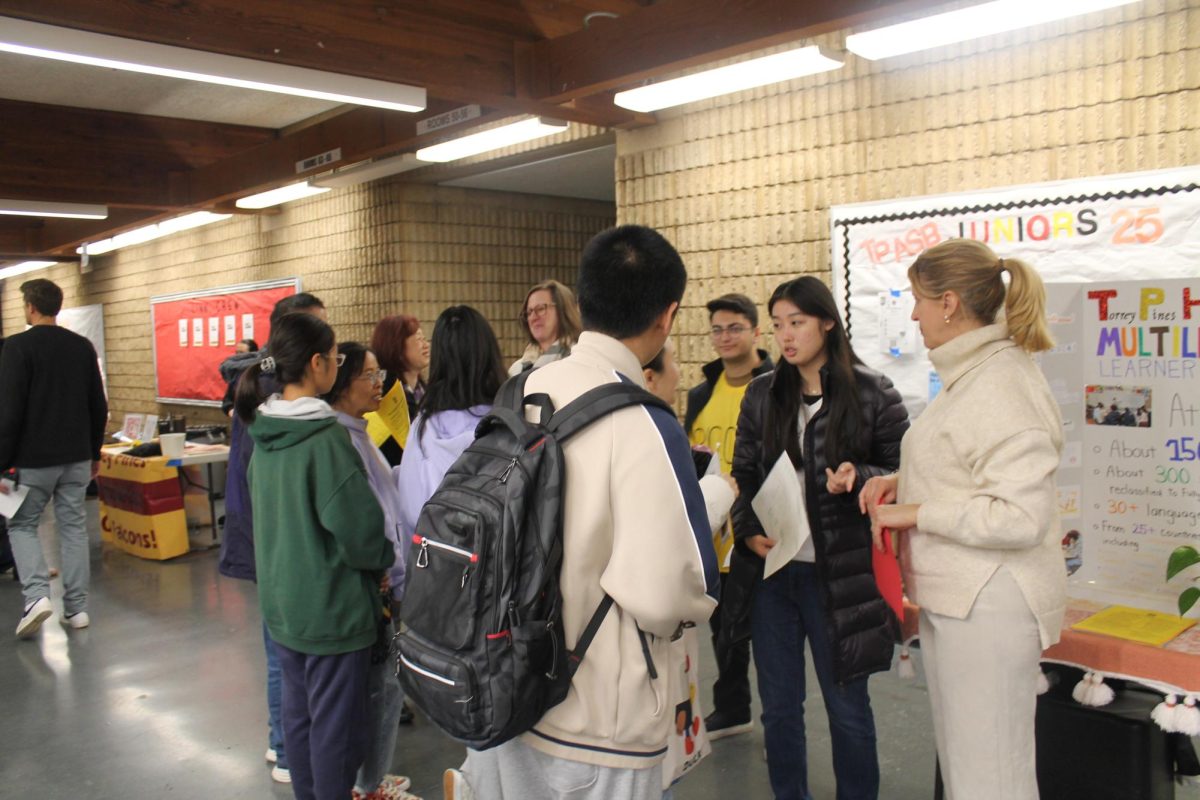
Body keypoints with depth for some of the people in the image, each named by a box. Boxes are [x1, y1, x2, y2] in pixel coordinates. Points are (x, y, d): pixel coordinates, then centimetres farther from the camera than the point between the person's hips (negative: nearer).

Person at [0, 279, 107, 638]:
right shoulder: (83, 346, 5)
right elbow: (99, 407, 9)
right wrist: (95, 452, 18)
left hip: (34, 458, -4)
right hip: (77, 457, 4)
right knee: (73, 527, 9)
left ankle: (36, 595, -6)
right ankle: (76, 607, 11)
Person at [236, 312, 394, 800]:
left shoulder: (264, 435, 2)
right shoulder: (326, 438, -23)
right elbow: (358, 529, -21)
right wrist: (385, 559, -2)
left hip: (281, 601, 8)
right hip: (332, 606, -8)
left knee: (297, 711, 20)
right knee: (336, 724, 6)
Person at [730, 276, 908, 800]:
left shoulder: (873, 394, -6)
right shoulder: (761, 395, 5)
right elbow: (743, 475, 9)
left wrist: (860, 477, -22)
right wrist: (748, 532, -7)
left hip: (839, 574, -3)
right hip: (771, 568, 4)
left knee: (847, 708, 12)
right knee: (778, 706, 15)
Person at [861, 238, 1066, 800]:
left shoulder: (1003, 388, -20)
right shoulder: (971, 375, 11)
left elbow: (1019, 516, -26)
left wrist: (916, 513, -19)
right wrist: (902, 481, 5)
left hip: (988, 606, -10)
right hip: (953, 599, 10)